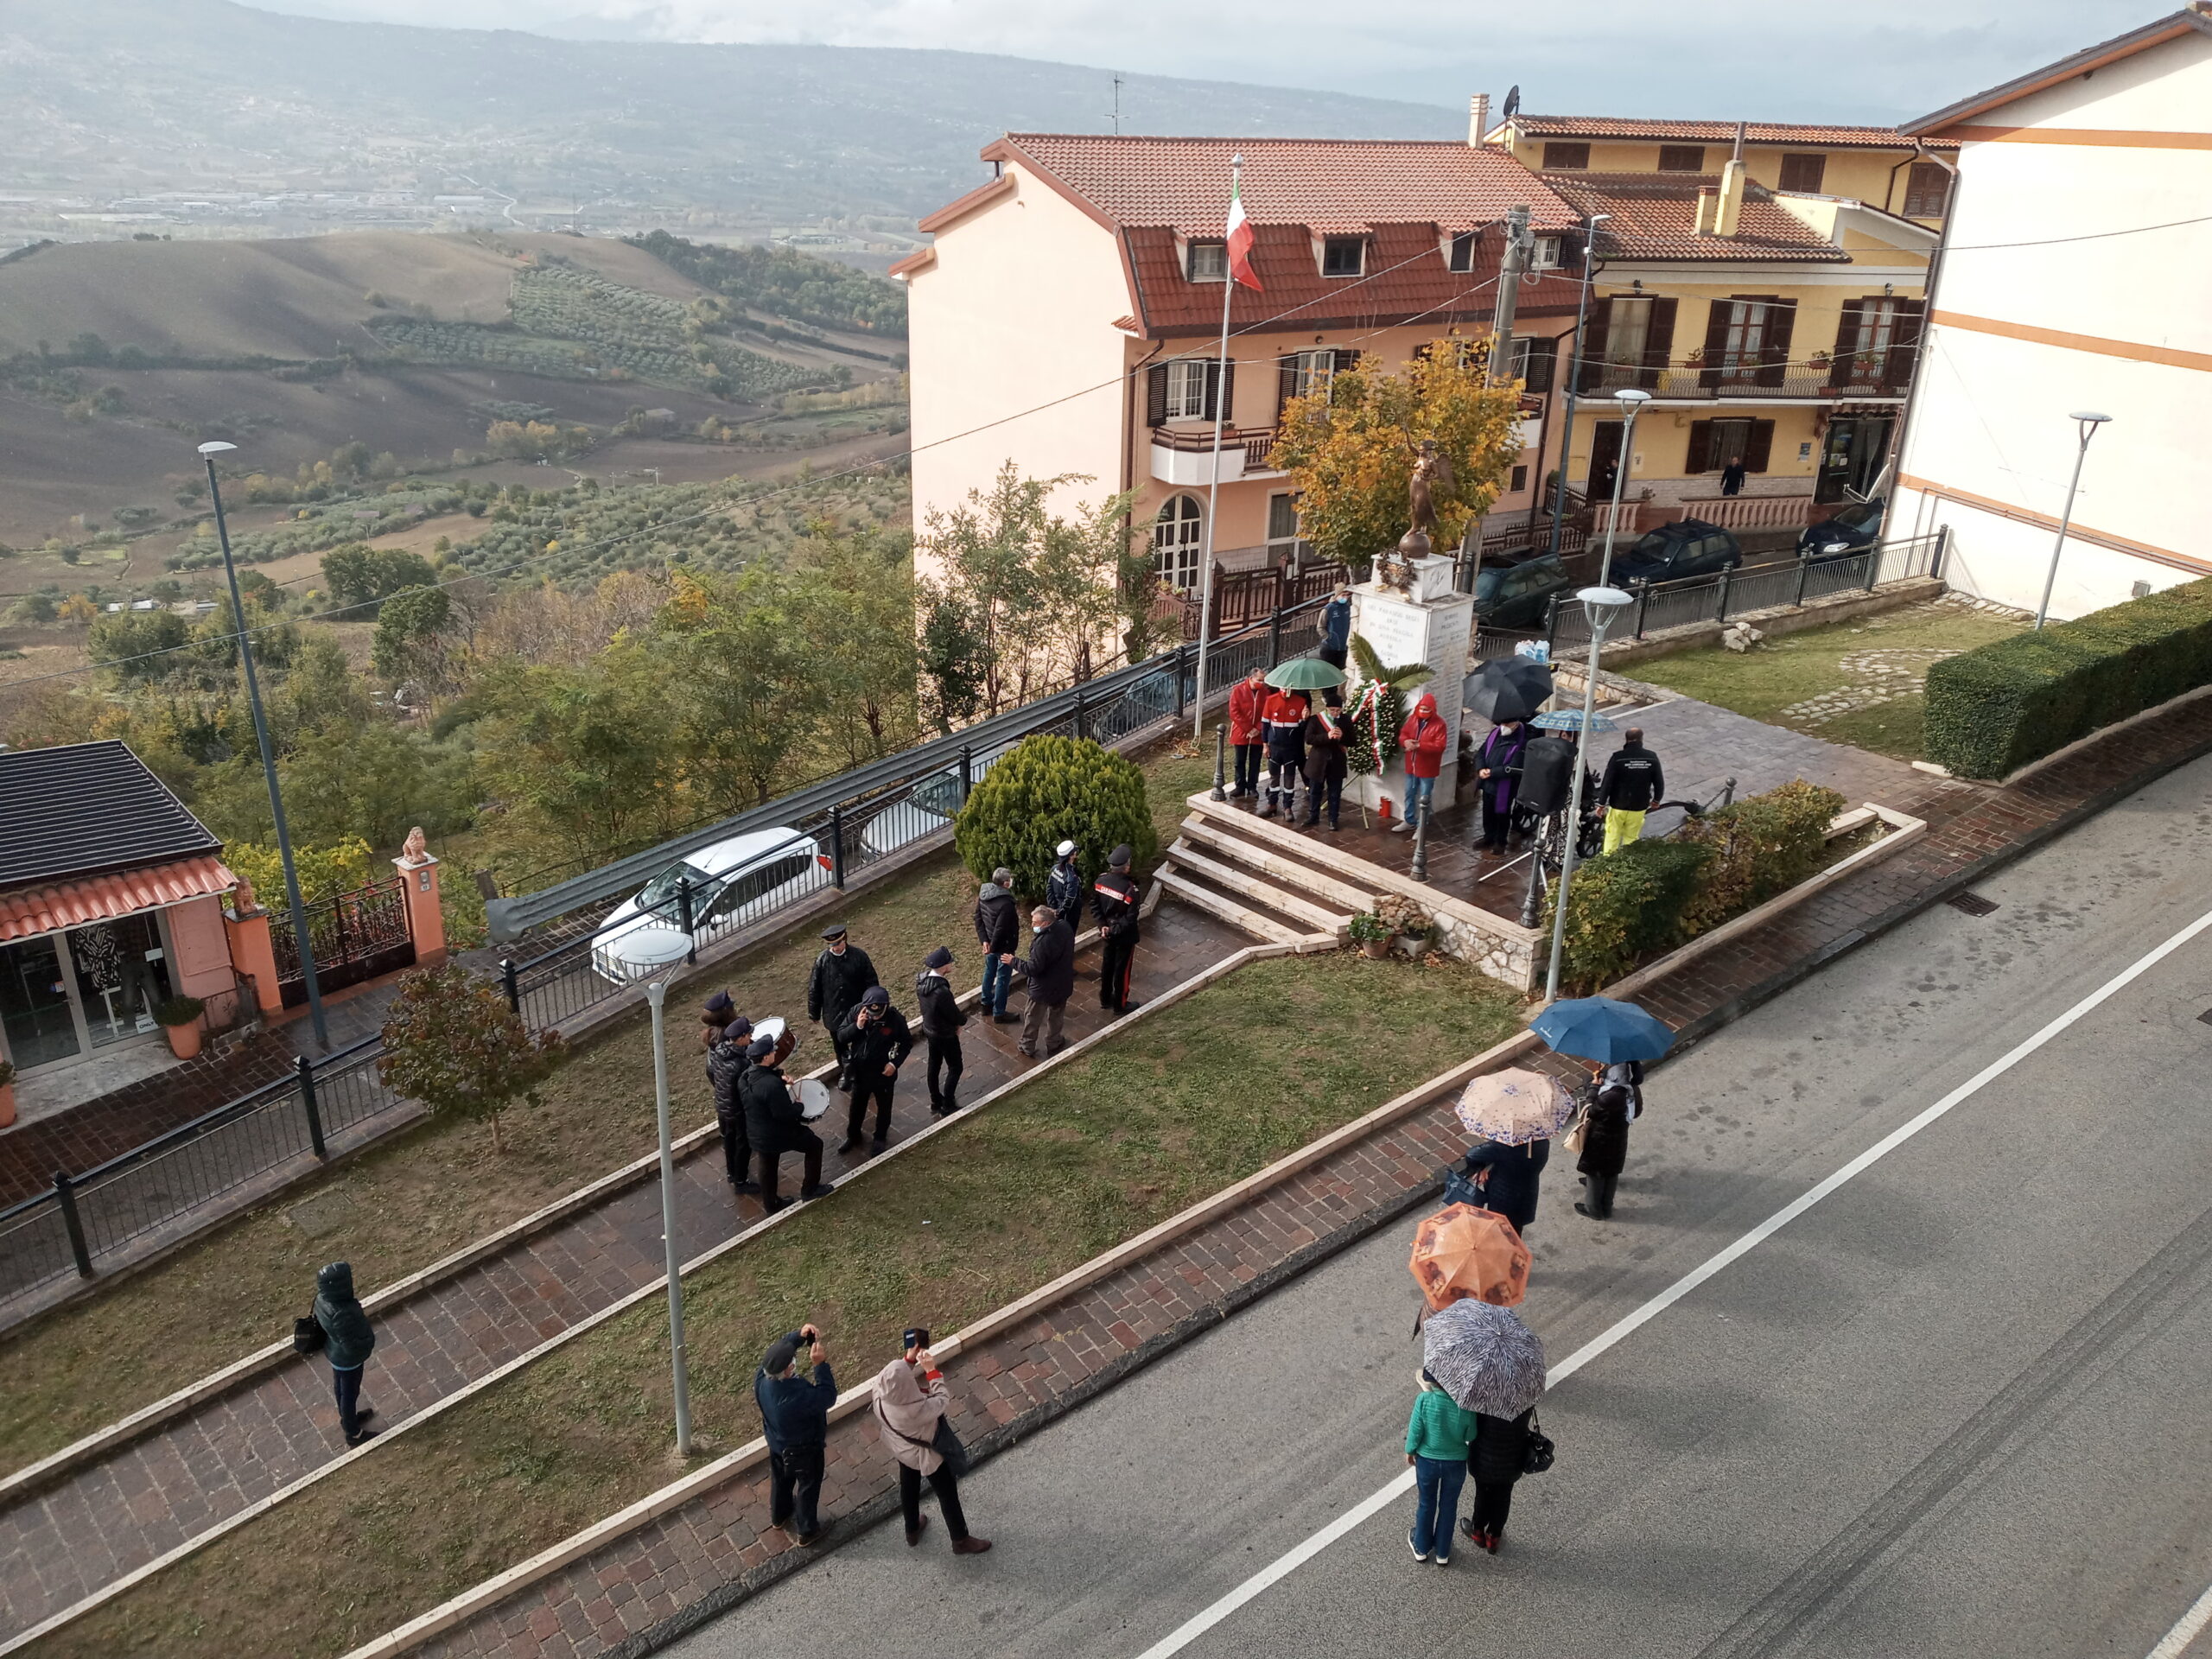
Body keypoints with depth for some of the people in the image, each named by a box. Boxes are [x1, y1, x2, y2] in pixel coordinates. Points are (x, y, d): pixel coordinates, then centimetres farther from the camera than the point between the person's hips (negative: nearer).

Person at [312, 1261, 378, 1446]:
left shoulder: (323, 1299, -19)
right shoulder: (343, 1315, -44)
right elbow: (354, 1346, -32)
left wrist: (357, 1314, 3)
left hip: (335, 1352, 8)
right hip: (348, 1359, -8)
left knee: (339, 1386, 31)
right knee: (350, 1393, 18)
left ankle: (347, 1418, 58)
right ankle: (353, 1433, 42)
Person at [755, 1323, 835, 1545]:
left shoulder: (761, 1377, -28)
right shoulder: (801, 1395, -45)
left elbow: (778, 1350, -12)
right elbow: (829, 1397, -28)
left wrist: (799, 1335, -27)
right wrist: (820, 1365, -35)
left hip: (776, 1443, 6)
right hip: (804, 1449, -6)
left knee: (780, 1479, 33)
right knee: (807, 1487, 23)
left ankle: (778, 1516, 59)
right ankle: (806, 1531, 44)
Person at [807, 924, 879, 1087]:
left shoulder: (859, 956, -15)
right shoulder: (822, 961, -13)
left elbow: (871, 983, -7)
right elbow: (814, 988, -4)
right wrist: (814, 1012, 2)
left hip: (857, 1011, -1)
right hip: (834, 1013, 1)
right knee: (840, 1045, 20)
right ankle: (844, 1072, 43)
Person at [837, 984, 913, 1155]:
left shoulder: (895, 1019, -23)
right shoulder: (856, 1012, -18)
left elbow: (907, 1043, -8)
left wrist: (895, 1063, -19)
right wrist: (857, 1026, -29)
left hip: (883, 1072, -2)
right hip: (859, 1071, 2)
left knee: (883, 1107, 19)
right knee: (857, 1106, 23)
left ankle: (880, 1139, 43)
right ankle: (853, 1136, 46)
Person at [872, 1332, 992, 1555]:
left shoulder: (880, 1391, -30)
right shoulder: (918, 1409, -46)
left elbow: (894, 1374, -6)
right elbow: (943, 1399, -27)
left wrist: (910, 1358, -13)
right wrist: (931, 1370, -24)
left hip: (901, 1448, 6)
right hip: (925, 1454, -6)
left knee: (908, 1487, 33)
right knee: (948, 1495, 19)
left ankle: (912, 1532, 58)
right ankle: (961, 1541, 41)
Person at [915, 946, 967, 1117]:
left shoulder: (921, 980, -11)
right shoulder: (942, 992, -37)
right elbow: (956, 1017, -26)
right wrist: (964, 1019, -1)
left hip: (929, 1030, 8)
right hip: (945, 1035, -8)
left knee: (934, 1065, 23)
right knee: (955, 1068, 13)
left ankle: (935, 1102, 39)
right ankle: (947, 1105, 24)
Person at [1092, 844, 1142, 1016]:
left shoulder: (1100, 881, -11)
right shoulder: (1129, 889, -29)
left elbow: (1094, 905, -3)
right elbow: (1131, 918, -26)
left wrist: (1103, 925, -5)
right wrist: (1116, 929, -14)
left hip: (1107, 931, 6)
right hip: (1124, 935, -6)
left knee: (1107, 965, 22)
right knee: (1122, 969, 11)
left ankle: (1105, 999, 38)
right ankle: (1120, 1005, 26)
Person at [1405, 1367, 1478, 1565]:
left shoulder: (1424, 1400, -29)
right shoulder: (1466, 1405, -27)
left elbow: (1415, 1431, -16)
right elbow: (1471, 1437, -12)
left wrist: (1410, 1451, 3)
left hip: (1427, 1461, 0)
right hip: (1456, 1464, 0)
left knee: (1426, 1504, 25)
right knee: (1448, 1506, 24)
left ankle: (1422, 1548, 45)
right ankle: (1442, 1553, 42)